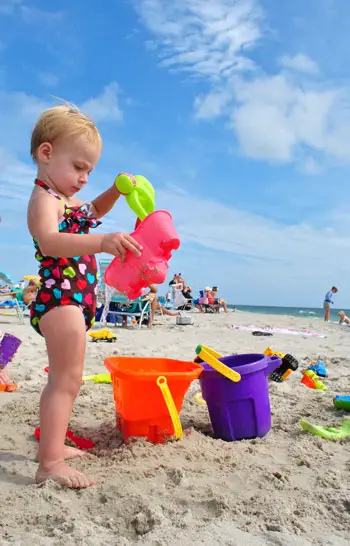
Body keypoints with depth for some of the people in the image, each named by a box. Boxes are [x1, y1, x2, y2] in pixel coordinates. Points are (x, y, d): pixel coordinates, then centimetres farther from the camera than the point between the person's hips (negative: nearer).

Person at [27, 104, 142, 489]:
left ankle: (51, 445, 33)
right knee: (67, 380, -11)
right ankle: (50, 465, -7)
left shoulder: (68, 199, 15)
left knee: (62, 379, 19)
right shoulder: (43, 198, -15)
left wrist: (117, 191, 18)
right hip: (60, 298, -11)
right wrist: (103, 242, -52)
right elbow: (49, 241, -36)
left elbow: (92, 212, 36)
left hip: (72, 300, 11)